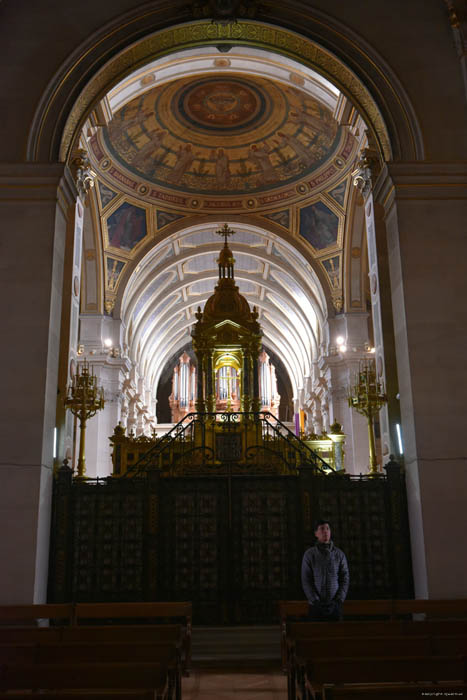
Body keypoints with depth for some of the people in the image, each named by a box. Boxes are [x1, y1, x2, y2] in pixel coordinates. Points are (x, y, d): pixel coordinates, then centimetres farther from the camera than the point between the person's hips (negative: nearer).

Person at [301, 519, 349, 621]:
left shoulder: (339, 554, 7)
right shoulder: (309, 554, 2)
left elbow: (345, 579, 5)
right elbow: (306, 581, -1)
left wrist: (338, 601, -5)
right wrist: (316, 602, -9)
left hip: (335, 606, 1)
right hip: (316, 607, -1)